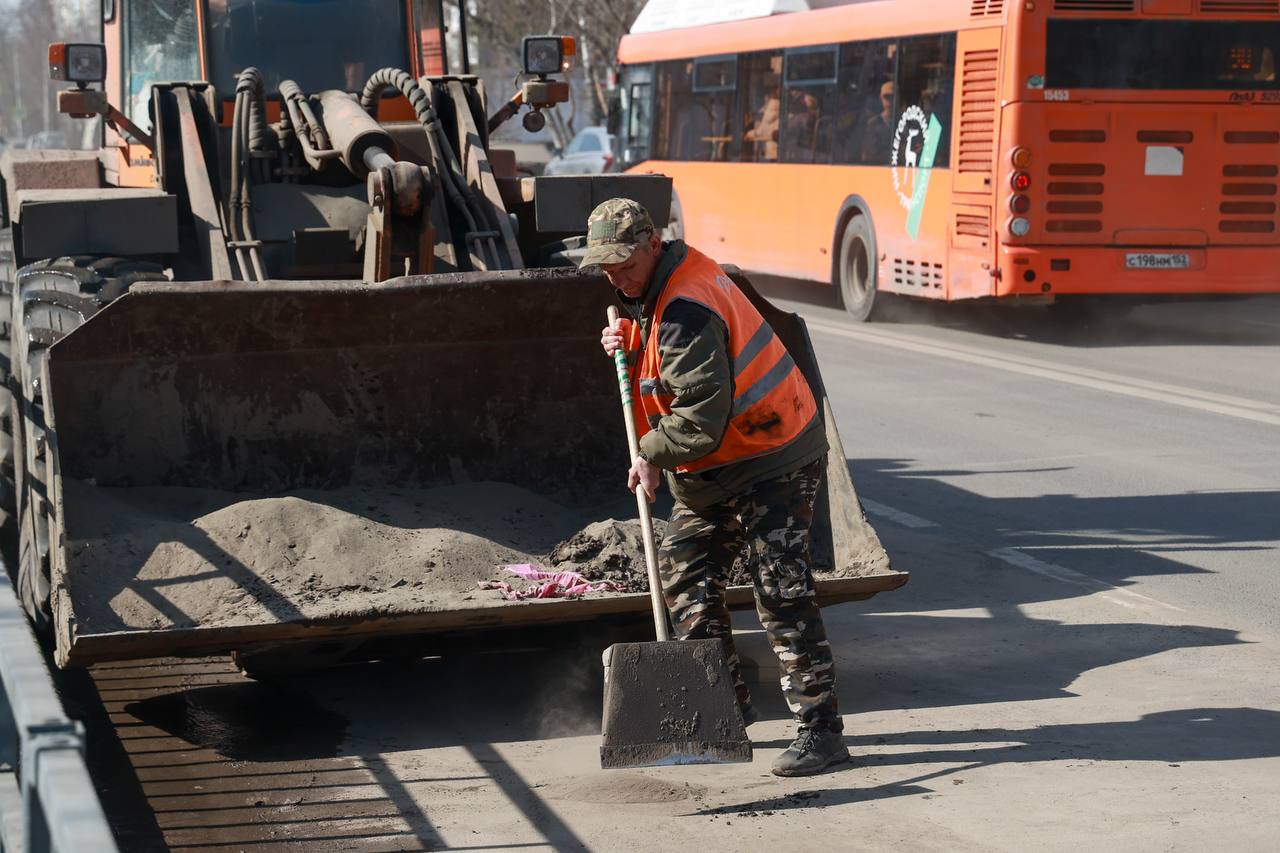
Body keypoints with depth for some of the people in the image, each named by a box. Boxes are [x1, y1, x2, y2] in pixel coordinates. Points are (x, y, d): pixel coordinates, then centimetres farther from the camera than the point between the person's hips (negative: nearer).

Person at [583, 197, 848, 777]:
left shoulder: (685, 310, -25)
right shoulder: (652, 292, 9)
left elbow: (703, 414, -29)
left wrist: (654, 456, -14)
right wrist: (631, 344, 2)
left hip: (773, 463, -11)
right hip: (714, 471, 11)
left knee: (781, 591, -12)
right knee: (684, 572, 13)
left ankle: (820, 729, -9)